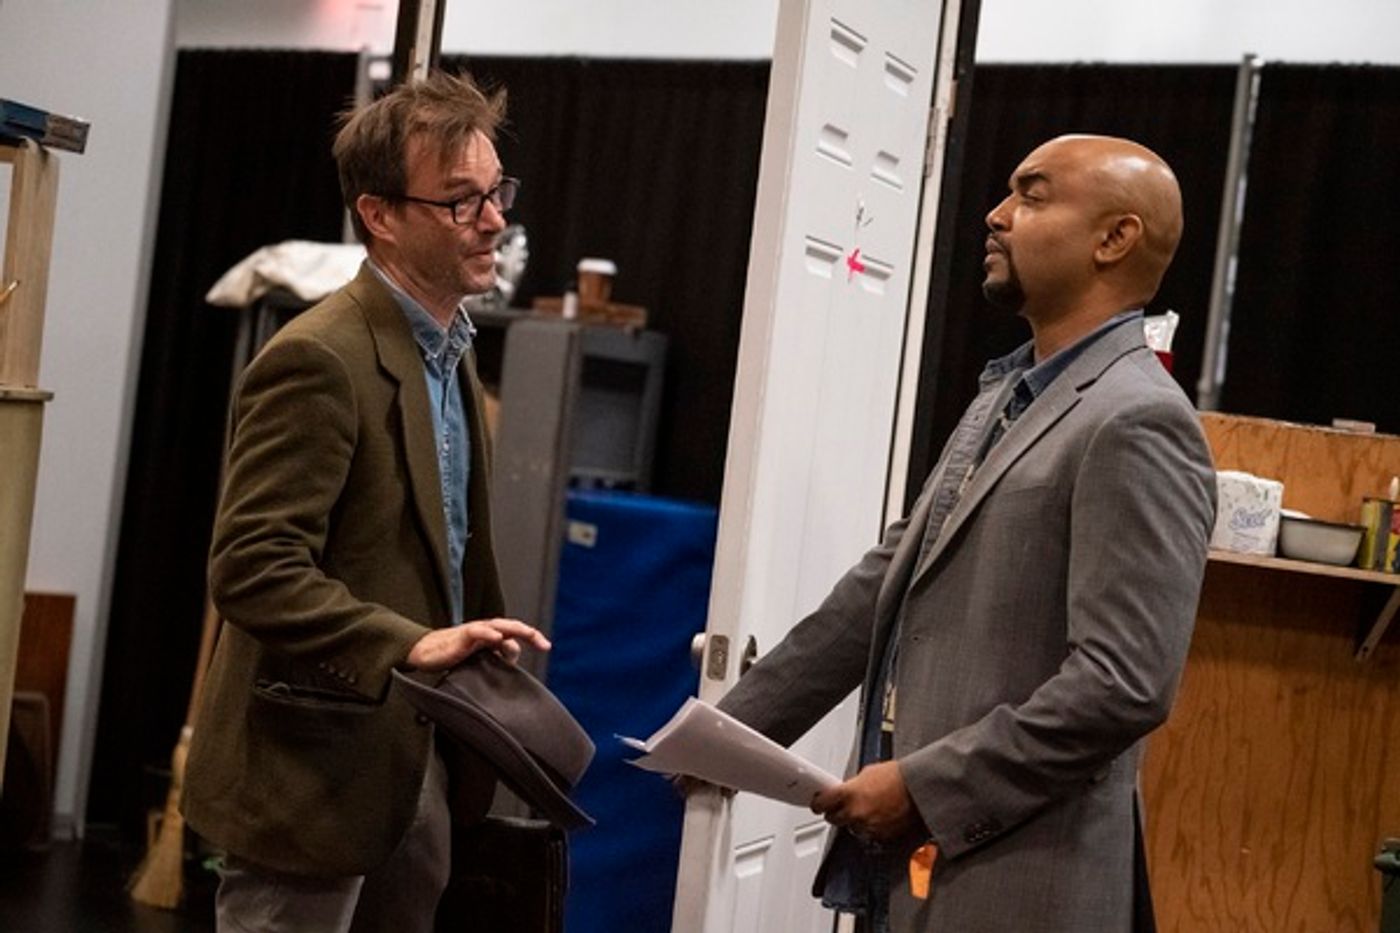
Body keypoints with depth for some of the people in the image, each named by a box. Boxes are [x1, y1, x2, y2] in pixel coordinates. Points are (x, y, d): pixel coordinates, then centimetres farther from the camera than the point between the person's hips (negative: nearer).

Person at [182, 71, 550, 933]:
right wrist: (411, 645, -33)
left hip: (418, 758, 9)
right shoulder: (320, 361, -19)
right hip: (316, 772, -9)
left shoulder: (451, 346, 11)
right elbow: (251, 570, -25)